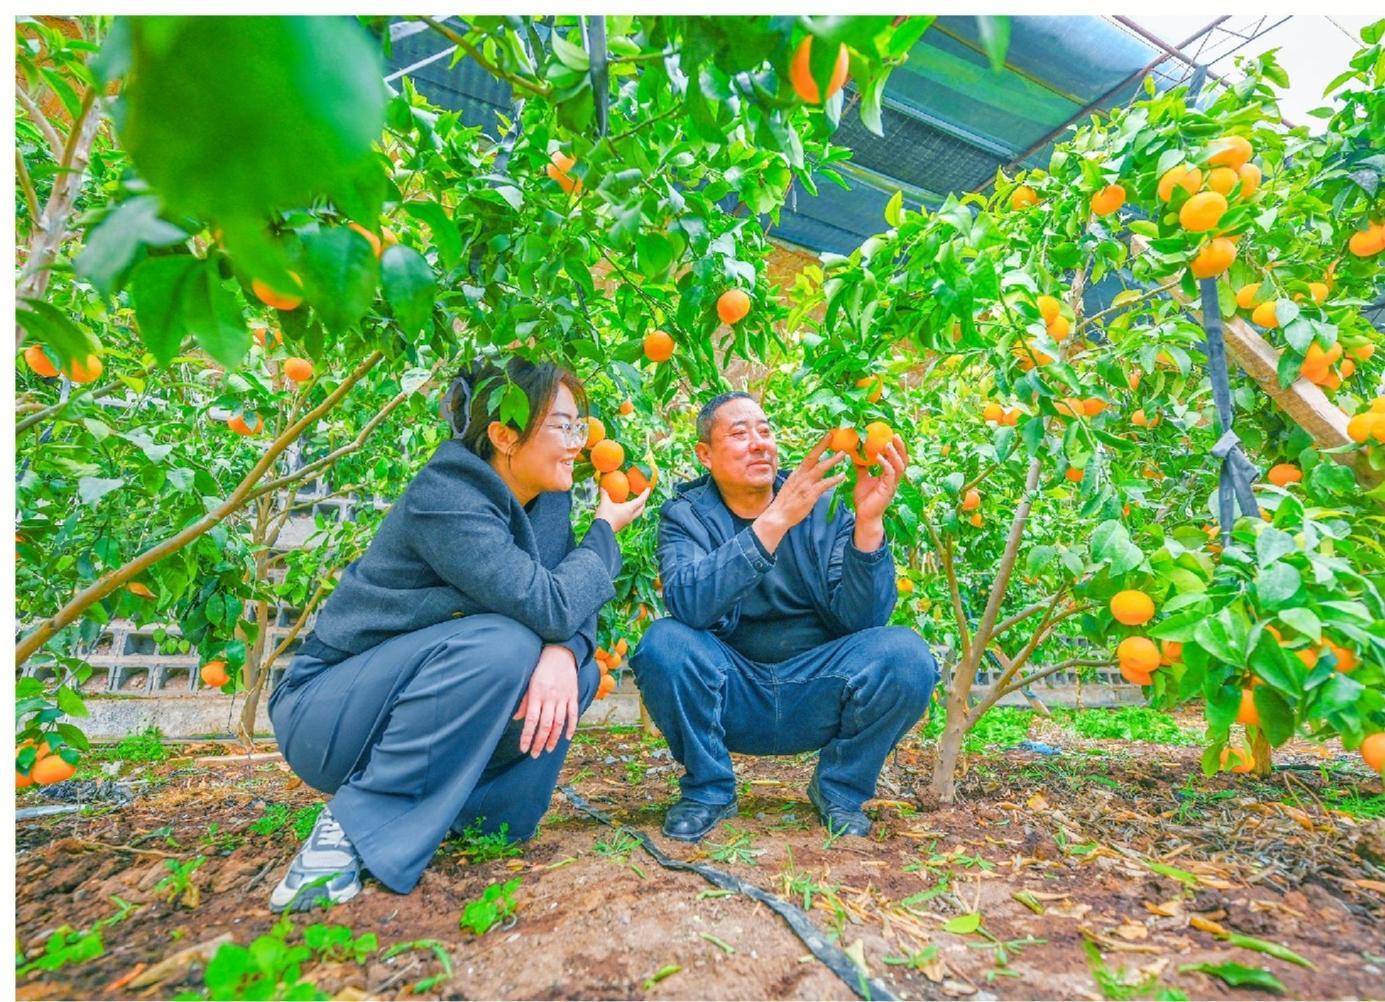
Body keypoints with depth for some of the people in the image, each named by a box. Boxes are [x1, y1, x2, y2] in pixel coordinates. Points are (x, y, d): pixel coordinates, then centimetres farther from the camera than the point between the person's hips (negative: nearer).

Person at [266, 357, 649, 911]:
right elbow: (549, 607, -33)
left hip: (414, 699, 7)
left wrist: (565, 652, -28)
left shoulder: (546, 498, -1)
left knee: (576, 669, -11)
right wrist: (607, 529, -16)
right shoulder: (445, 497, -25)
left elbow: (577, 609, -4)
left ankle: (467, 811, 1)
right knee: (499, 646, -32)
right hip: (326, 711, -7)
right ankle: (354, 827, -16)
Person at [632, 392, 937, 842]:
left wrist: (869, 520, -27)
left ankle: (839, 788, 3)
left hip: (817, 695, 1)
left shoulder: (821, 506, -2)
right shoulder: (686, 515, -5)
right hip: (730, 697, -1)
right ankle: (708, 789, -2)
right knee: (663, 644, -28)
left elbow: (860, 618, -13)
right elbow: (687, 604, -27)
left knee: (905, 655, -24)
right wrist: (774, 521, -35)